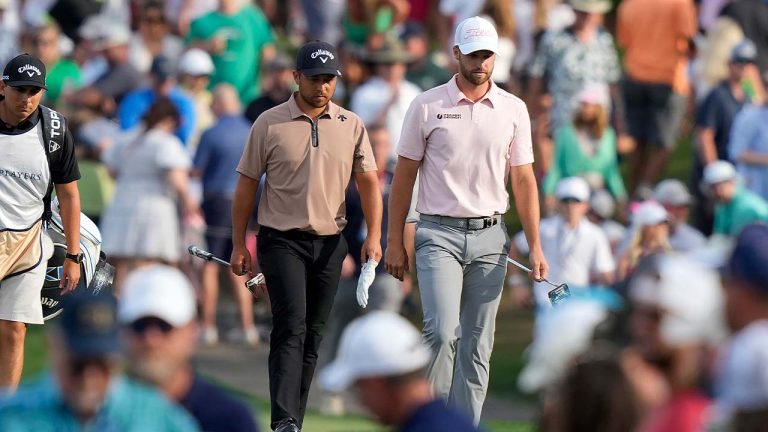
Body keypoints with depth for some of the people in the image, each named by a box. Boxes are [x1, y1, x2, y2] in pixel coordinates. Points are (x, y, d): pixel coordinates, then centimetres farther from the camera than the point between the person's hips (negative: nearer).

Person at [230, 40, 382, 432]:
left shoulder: (351, 126, 6)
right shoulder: (269, 124, -2)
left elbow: (368, 181, 8)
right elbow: (246, 184, 3)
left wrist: (373, 236, -3)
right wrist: (239, 245, 1)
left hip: (330, 243, 4)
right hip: (282, 240, -4)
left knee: (313, 333, 7)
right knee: (291, 325, -17)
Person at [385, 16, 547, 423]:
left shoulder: (513, 110, 6)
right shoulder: (427, 106, 0)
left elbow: (524, 180, 9)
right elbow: (404, 175, 4)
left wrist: (535, 245, 2)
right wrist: (394, 241, 1)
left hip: (490, 238, 3)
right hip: (439, 235, -3)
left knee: (478, 344, 4)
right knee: (442, 331, -17)